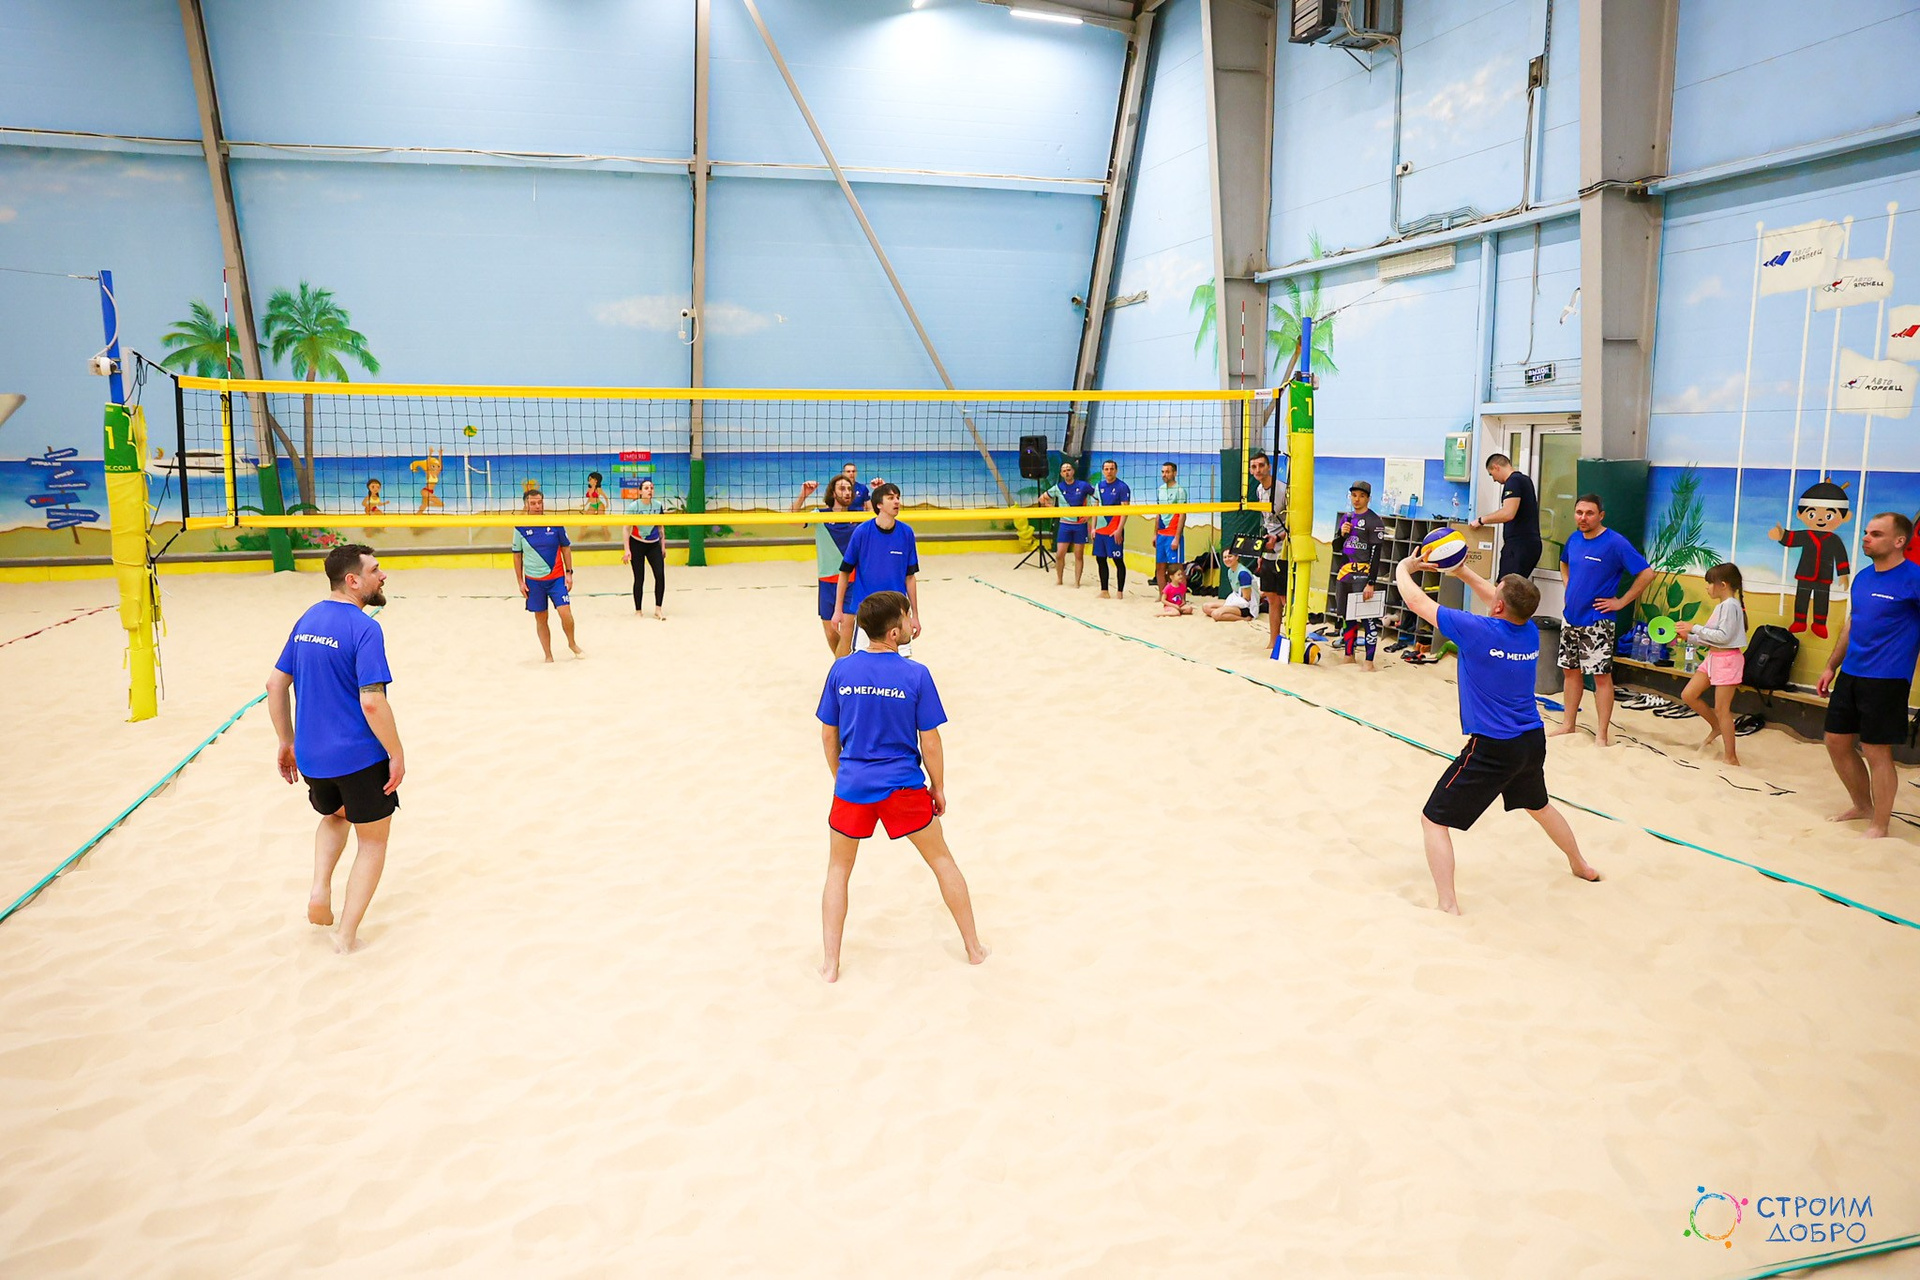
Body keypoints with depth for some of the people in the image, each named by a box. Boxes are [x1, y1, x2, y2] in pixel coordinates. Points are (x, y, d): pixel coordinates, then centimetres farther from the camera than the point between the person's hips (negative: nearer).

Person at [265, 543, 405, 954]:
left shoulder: (307, 621, 6)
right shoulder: (363, 629, -18)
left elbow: (275, 684, 11)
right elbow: (372, 703, -24)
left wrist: (287, 743, 18)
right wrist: (397, 755, -15)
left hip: (311, 756, 7)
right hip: (360, 758, -7)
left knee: (334, 816, 33)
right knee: (373, 842, 11)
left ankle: (320, 891, 14)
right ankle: (346, 935, 11)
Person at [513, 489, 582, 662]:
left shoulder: (555, 524, -4)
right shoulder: (520, 528, -4)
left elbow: (566, 548, 5)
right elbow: (517, 555, 4)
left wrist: (569, 573, 0)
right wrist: (520, 582, 2)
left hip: (557, 578, -1)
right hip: (533, 581, 1)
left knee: (565, 612, -12)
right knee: (540, 618, 7)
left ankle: (572, 644, 15)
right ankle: (548, 656, 18)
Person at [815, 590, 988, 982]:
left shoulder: (840, 670, -4)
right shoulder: (916, 675, -12)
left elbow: (828, 736, 4)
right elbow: (930, 743, -8)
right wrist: (938, 788, 6)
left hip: (852, 786, 2)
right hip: (904, 787, -1)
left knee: (838, 870, 20)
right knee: (941, 860, 18)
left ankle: (830, 964, 17)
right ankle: (974, 948, 27)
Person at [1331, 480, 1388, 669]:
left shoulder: (1374, 521, -6)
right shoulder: (1346, 517, 15)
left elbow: (1375, 555, -11)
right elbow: (1336, 548, 20)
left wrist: (1370, 583, -17)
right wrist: (1341, 533, -2)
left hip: (1362, 575, -7)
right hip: (1343, 575, 7)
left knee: (1368, 618, -9)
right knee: (1347, 617, 13)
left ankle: (1369, 660, -8)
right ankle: (1349, 655, 22)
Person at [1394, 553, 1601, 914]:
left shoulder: (1477, 630, -20)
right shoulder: (1530, 632, -2)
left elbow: (1417, 601, -10)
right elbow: (1504, 602, 22)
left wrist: (1404, 569, 9)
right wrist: (1463, 573, 23)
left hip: (1492, 748, -7)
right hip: (1532, 741, 8)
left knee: (1433, 820, 0)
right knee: (1539, 805, 35)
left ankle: (1448, 908, -8)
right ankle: (1581, 867, 56)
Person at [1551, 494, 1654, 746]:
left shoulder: (1615, 543, -15)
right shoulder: (1574, 539, 5)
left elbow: (1646, 573, -17)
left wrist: (1621, 602, -15)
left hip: (1597, 622, -7)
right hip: (1571, 618, 7)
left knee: (1601, 676, -3)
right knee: (1571, 670, 14)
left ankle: (1603, 735, 2)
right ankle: (1568, 725, 26)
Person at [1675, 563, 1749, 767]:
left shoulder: (1730, 605, -17)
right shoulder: (1721, 606, 12)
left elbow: (1723, 636, -23)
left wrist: (1695, 627, -19)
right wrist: (1688, 637, 7)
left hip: (1727, 660, -9)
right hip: (1713, 657, 9)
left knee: (1721, 709, -4)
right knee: (1688, 695, 8)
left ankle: (1732, 758, 4)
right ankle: (1717, 727, 26)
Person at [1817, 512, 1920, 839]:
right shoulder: (1862, 577, 10)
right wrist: (1831, 667, 19)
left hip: (1886, 680, -7)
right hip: (1850, 675, 7)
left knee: (1876, 751, -1)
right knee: (1837, 742, 13)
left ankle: (1879, 826, 13)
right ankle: (1862, 805, 33)